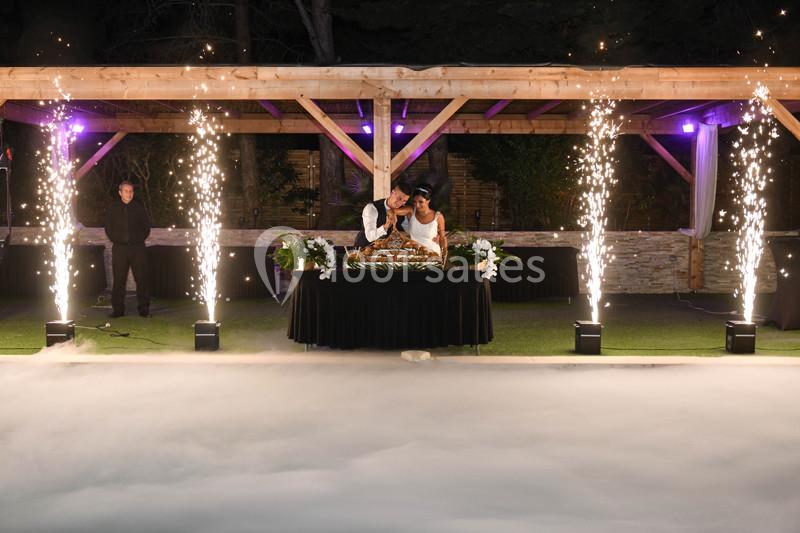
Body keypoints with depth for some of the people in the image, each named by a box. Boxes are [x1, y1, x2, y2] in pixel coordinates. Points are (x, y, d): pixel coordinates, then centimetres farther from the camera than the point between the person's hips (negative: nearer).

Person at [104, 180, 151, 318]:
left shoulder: (139, 207, 6)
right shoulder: (113, 208, 8)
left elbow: (146, 226, 12)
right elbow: (108, 228, 14)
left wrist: (141, 239, 7)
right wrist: (115, 240, 7)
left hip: (138, 247, 0)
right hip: (119, 248, 1)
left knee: (141, 279, -2)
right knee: (119, 279, 2)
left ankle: (144, 309, 4)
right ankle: (118, 309, 9)